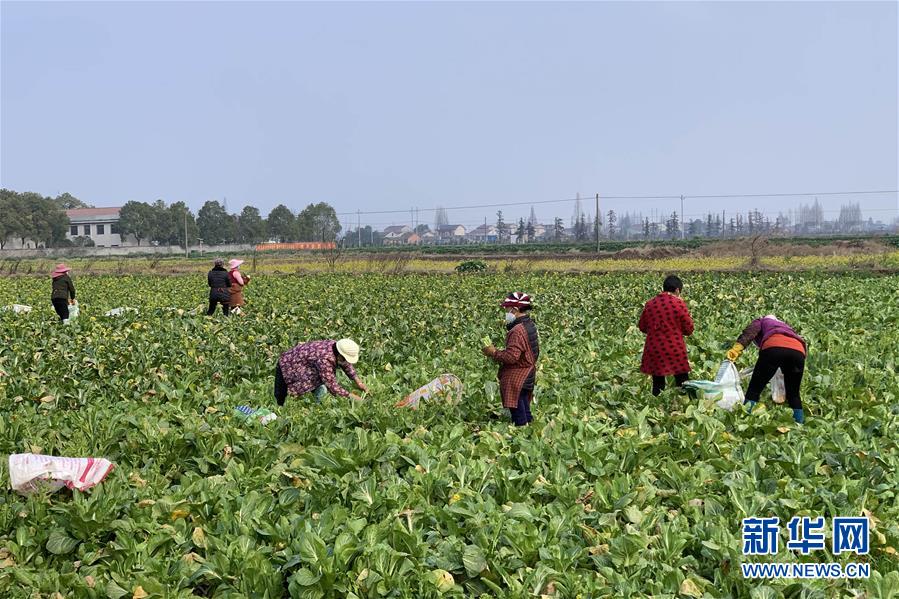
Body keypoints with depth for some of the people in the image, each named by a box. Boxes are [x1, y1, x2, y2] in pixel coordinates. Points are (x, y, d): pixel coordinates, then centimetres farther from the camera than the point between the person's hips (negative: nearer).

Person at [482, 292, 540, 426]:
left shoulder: (517, 330, -24)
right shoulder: (529, 325, 8)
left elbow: (511, 356, -28)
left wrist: (494, 353, -13)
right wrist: (498, 352, 11)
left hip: (516, 381, -10)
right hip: (526, 378, 10)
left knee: (519, 418, -4)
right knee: (525, 412, 18)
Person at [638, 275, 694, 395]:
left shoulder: (650, 304, 2)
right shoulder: (679, 304, -9)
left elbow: (642, 327, 12)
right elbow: (689, 330, -4)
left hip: (654, 350, 4)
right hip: (675, 349, -4)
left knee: (657, 385, 11)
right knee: (683, 385, 5)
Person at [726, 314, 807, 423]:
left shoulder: (761, 321, 31)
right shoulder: (785, 326, 45)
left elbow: (750, 332, 7)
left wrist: (737, 348, -7)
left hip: (773, 347, -4)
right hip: (798, 351, 4)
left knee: (754, 390, 2)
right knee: (794, 394, 20)